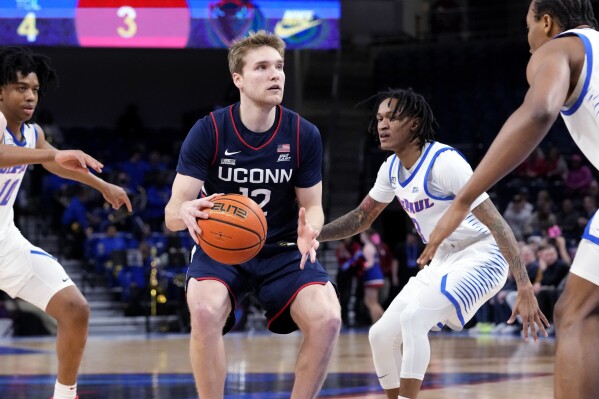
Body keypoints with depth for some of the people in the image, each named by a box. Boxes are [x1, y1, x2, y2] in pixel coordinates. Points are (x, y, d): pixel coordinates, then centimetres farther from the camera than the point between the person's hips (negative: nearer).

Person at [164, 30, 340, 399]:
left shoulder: (304, 135, -7)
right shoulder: (208, 131, -12)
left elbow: (312, 206, 1)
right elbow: (171, 213, -15)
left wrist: (309, 229, -24)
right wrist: (187, 212, -41)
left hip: (283, 251, 2)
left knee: (327, 318, -24)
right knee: (205, 311, -33)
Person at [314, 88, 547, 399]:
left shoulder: (443, 161, -22)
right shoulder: (391, 168, 3)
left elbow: (497, 224, -25)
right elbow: (362, 218, 20)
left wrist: (525, 288, -32)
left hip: (480, 257, -9)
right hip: (442, 262, 9)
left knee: (412, 318, -28)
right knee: (381, 336, 3)